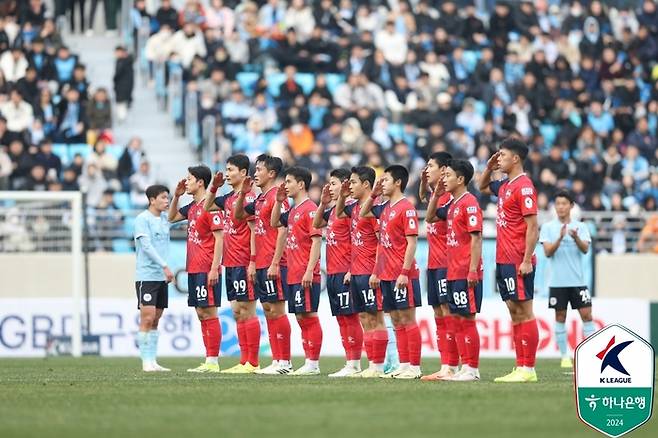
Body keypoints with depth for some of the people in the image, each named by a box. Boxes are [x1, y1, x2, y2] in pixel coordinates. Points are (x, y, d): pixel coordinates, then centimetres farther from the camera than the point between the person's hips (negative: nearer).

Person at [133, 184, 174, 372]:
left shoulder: (164, 218, 13)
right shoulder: (142, 219, -8)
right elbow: (146, 246, -16)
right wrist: (165, 266, -22)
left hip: (161, 277, 7)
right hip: (146, 276, -7)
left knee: (156, 319, 8)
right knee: (147, 318, -8)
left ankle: (152, 360, 10)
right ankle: (146, 361, -7)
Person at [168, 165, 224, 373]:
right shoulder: (192, 207, 14)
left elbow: (219, 238, -16)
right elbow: (172, 217, 31)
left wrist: (214, 268, -20)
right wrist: (176, 196, 15)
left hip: (207, 270, -9)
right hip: (194, 269, 9)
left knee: (208, 313, -7)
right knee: (201, 314, 9)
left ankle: (213, 362, -6)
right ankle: (209, 361, 13)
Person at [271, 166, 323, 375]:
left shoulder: (309, 209, -11)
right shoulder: (293, 210, 15)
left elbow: (317, 240, -16)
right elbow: (274, 223, 28)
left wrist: (309, 270, -22)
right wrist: (278, 201, 12)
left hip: (306, 275, -9)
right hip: (294, 274, 9)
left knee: (309, 316, -7)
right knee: (301, 317, 10)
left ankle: (313, 364, -5)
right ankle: (309, 363, 13)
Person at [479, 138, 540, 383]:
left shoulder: (523, 187, -12)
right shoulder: (504, 186, 14)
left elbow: (532, 227, -17)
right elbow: (482, 187, 36)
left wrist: (527, 260, -21)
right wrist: (489, 168, 17)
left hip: (518, 262, -9)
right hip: (503, 260, 9)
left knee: (524, 311, -6)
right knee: (514, 313, 9)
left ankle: (528, 370, -5)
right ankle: (520, 367, 12)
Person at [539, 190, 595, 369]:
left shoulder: (580, 227, 5)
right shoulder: (548, 227, 2)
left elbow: (585, 249, -7)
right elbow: (548, 252, -7)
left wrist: (576, 238, -27)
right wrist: (560, 238, -24)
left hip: (577, 280, 1)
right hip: (557, 281, -1)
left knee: (586, 314, -4)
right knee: (560, 317, 2)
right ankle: (565, 356, 9)